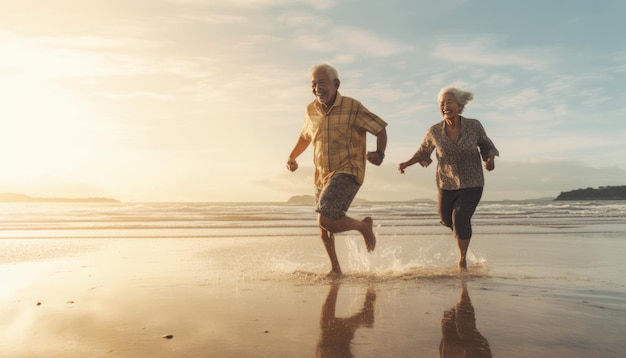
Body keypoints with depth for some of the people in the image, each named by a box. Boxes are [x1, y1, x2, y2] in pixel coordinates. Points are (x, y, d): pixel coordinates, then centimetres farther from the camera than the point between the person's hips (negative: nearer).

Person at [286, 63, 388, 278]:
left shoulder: (353, 108, -13)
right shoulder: (311, 111, 2)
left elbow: (380, 129, -7)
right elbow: (305, 137, 20)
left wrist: (380, 154, -25)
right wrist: (292, 157, 5)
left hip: (348, 172, -6)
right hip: (322, 176, 7)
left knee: (326, 220, -23)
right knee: (324, 226, 17)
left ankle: (364, 226, 8)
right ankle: (335, 268, 39)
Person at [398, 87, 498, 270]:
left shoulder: (474, 126, -15)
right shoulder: (434, 131, -12)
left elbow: (487, 146, 1)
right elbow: (423, 152, 3)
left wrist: (490, 159, -20)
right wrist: (406, 163, -14)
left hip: (472, 184, -2)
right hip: (447, 184, 3)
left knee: (460, 219, -18)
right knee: (447, 220, 18)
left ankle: (462, 257, 9)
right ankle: (464, 230, 57)